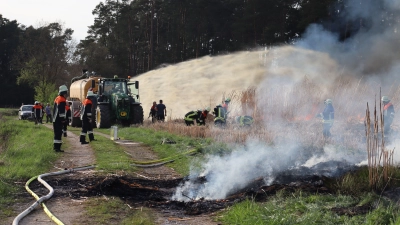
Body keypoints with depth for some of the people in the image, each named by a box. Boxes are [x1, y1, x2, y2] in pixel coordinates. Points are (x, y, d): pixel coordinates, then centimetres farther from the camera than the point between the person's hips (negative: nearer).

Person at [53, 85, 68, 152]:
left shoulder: (57, 98, 17)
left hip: (55, 119, 10)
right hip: (59, 120, -10)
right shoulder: (62, 100, -14)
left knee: (57, 133, 17)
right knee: (58, 133, -9)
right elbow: (62, 111, -20)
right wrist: (63, 119, -19)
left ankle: (56, 146, 24)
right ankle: (57, 147, -10)